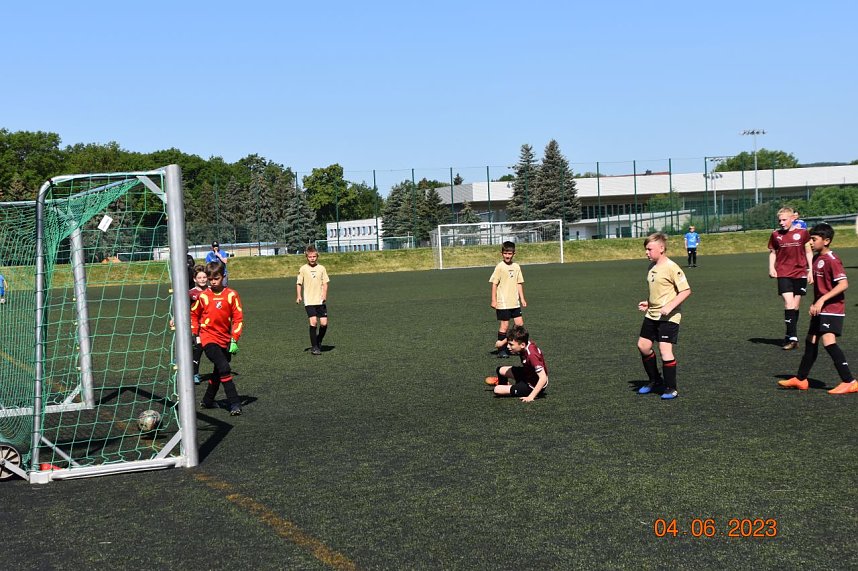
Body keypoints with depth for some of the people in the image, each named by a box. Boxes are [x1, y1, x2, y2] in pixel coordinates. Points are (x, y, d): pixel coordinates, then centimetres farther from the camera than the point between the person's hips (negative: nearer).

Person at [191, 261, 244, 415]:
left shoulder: (231, 295, -3)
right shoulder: (203, 296, -3)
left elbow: (238, 318, -2)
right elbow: (193, 315, 12)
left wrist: (234, 340, -7)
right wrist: (196, 335, 8)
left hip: (225, 340, 3)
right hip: (208, 339, -3)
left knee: (219, 371, 16)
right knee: (224, 368, -20)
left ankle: (208, 401, 35)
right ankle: (234, 403, -18)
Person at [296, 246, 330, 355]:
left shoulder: (321, 268, 5)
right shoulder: (303, 269, 1)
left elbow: (325, 283, 7)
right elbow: (299, 283, 4)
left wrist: (324, 295, -8)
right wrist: (298, 296, -9)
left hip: (320, 301, 2)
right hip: (309, 301, -2)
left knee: (324, 323, -3)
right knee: (313, 322, -13)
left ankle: (319, 342, 24)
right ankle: (314, 347, -1)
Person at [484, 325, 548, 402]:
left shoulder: (532, 355, -35)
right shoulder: (527, 343, -12)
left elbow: (543, 378, -36)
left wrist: (530, 397, -34)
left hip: (533, 386, -8)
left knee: (497, 390, -16)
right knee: (500, 370, 17)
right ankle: (503, 384, 48)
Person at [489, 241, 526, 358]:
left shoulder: (516, 267, 9)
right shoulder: (500, 267, -7)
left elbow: (519, 283, 15)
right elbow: (494, 284, -7)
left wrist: (522, 298, 12)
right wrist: (494, 300, -10)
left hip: (515, 302, 6)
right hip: (503, 303, -5)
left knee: (520, 324, 2)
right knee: (504, 325, -2)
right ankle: (501, 350, 8)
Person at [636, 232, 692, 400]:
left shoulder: (671, 267, -16)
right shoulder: (651, 267, 10)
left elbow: (686, 290, -19)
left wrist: (670, 306, -25)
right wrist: (648, 303, 10)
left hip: (669, 317, -9)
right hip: (652, 314, 9)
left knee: (665, 349, -10)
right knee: (643, 345, 9)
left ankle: (671, 389, 2)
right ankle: (655, 381, 27)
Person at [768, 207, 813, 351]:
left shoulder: (802, 233, 1)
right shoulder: (775, 235, 3)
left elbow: (809, 252, 7)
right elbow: (772, 252, 13)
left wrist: (810, 271, 4)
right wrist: (771, 268, -2)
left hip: (800, 273, 1)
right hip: (783, 274, -1)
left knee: (795, 306, 6)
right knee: (789, 303, -14)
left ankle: (789, 336, 18)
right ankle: (793, 338, -12)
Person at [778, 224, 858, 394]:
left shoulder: (832, 260, -17)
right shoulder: (816, 258, 11)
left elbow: (843, 284, -26)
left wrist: (822, 300, -29)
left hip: (832, 309, -10)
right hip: (821, 309, 10)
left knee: (828, 341, -20)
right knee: (811, 341, 15)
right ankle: (800, 380, 28)